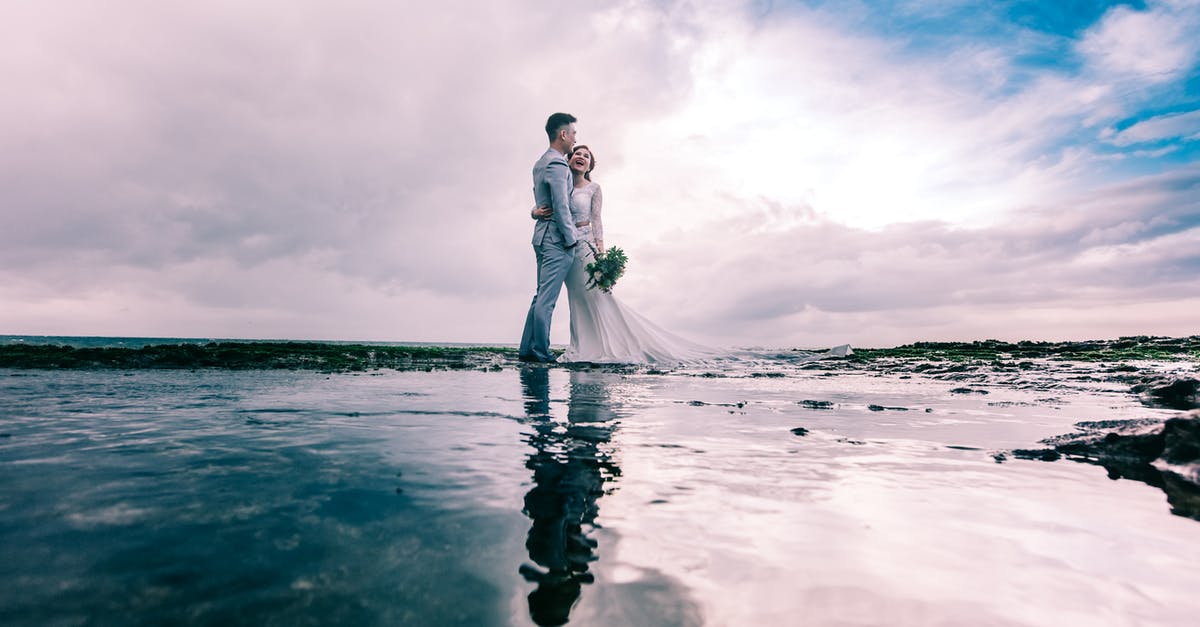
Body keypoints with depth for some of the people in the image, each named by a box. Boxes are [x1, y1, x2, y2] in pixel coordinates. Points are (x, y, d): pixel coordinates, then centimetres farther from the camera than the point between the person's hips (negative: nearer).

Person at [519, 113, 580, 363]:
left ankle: (527, 348, 16)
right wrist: (571, 239, -13)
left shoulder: (540, 164, 18)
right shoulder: (557, 165, -13)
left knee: (541, 295, 13)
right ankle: (540, 351, -1)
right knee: (547, 298, -6)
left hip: (543, 236, 10)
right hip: (557, 239, -10)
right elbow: (561, 206, -18)